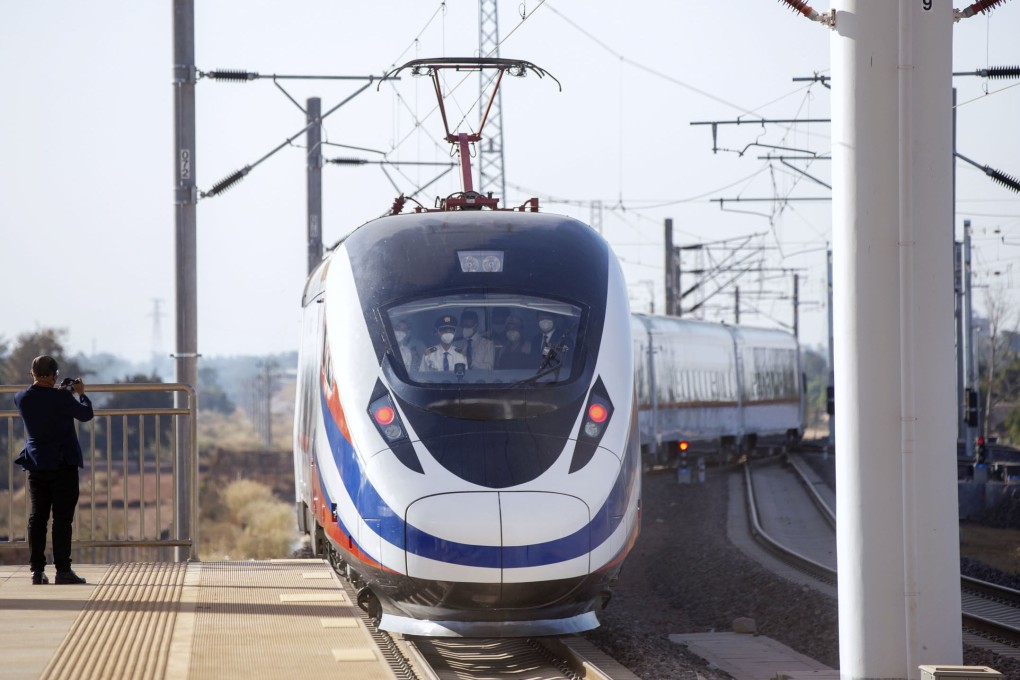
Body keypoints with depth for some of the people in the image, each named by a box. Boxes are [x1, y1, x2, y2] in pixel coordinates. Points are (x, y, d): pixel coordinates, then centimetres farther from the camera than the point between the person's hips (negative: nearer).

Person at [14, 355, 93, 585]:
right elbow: (86, 414, -2)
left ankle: (37, 570, 7)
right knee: (62, 517, -2)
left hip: (36, 465, 5)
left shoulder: (21, 398, -3)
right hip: (63, 465, -5)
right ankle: (63, 570, -4)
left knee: (37, 517, 8)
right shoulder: (61, 398, -17)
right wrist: (81, 393, 15)